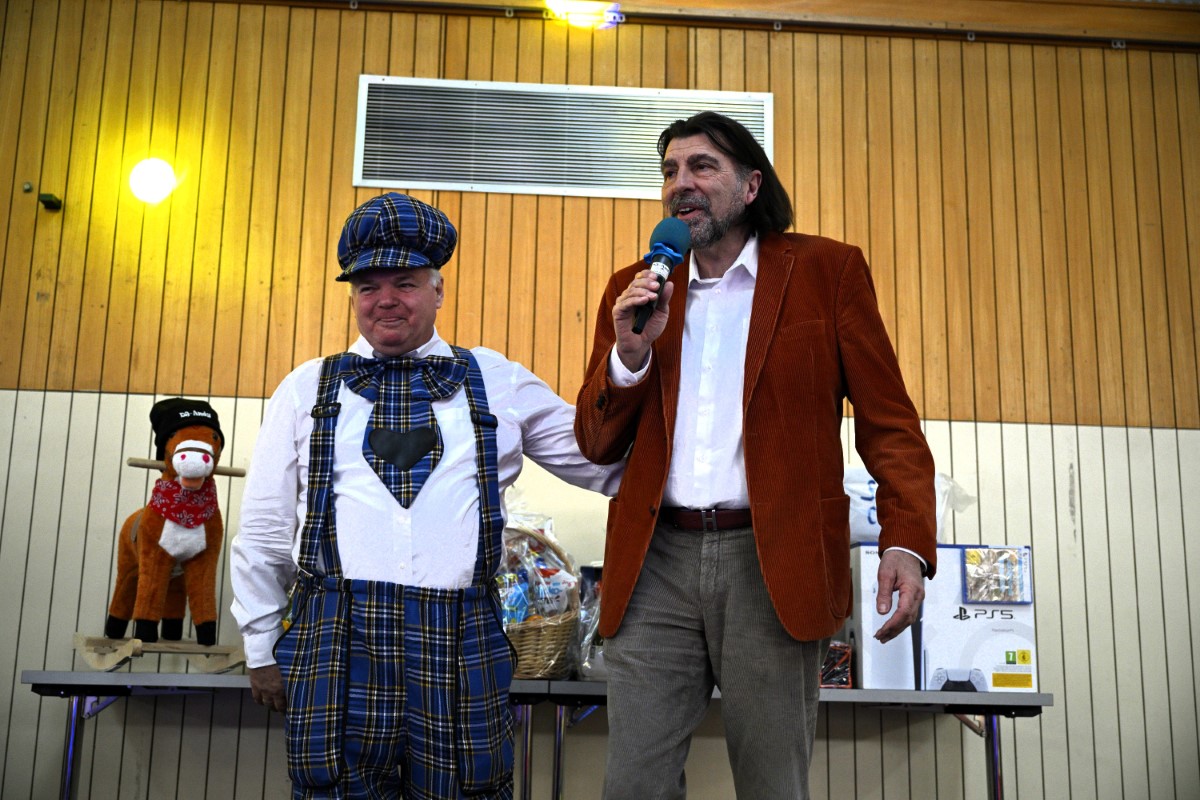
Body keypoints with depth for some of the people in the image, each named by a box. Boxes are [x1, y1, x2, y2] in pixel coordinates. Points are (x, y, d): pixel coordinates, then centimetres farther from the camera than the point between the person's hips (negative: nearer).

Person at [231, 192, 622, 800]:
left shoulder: (497, 383, 12)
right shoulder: (308, 389, 12)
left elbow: (604, 463, 11)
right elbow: (264, 528, 14)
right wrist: (262, 650, 14)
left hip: (462, 646, 0)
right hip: (335, 643, 0)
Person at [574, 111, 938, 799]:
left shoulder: (827, 271, 5)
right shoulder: (635, 291, 14)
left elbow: (889, 421, 2)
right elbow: (597, 446, 12)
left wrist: (907, 541, -13)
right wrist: (629, 353, -6)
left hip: (773, 563, -2)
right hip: (657, 561, 3)